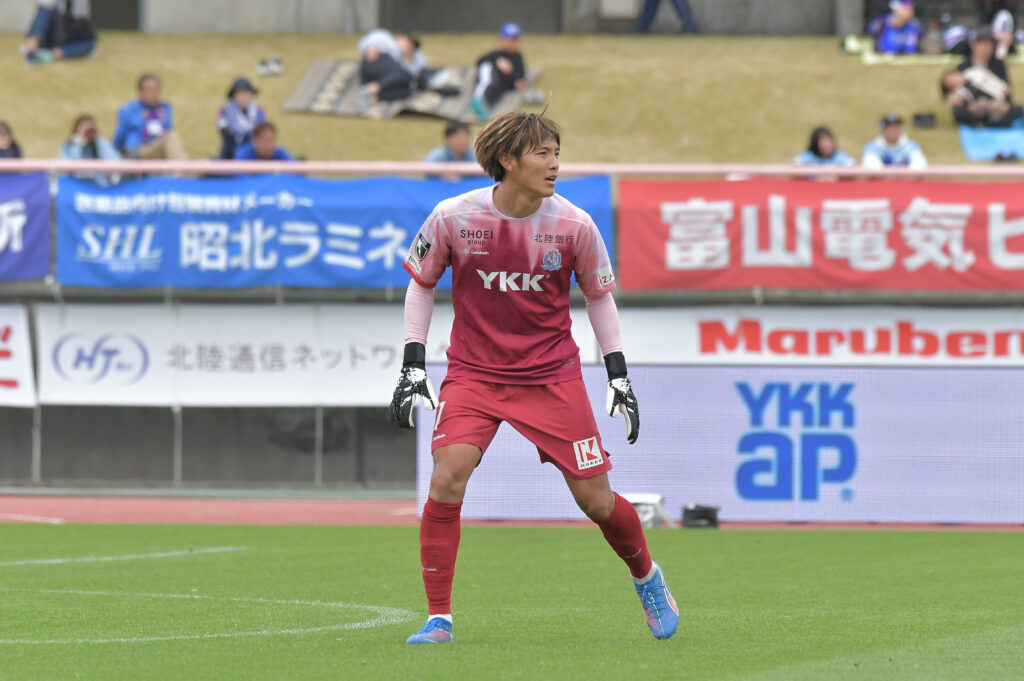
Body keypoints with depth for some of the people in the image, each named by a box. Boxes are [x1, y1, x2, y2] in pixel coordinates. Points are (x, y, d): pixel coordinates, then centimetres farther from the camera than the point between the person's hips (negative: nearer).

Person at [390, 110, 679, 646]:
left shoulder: (573, 226, -10)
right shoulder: (453, 218, -12)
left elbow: (599, 294, 7)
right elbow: (421, 284, 4)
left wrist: (618, 375, 5)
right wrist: (412, 366, -1)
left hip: (552, 376, 1)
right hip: (474, 374, -1)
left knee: (595, 499, 1)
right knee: (447, 477, -21)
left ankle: (646, 578, 33)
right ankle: (438, 618, -11)